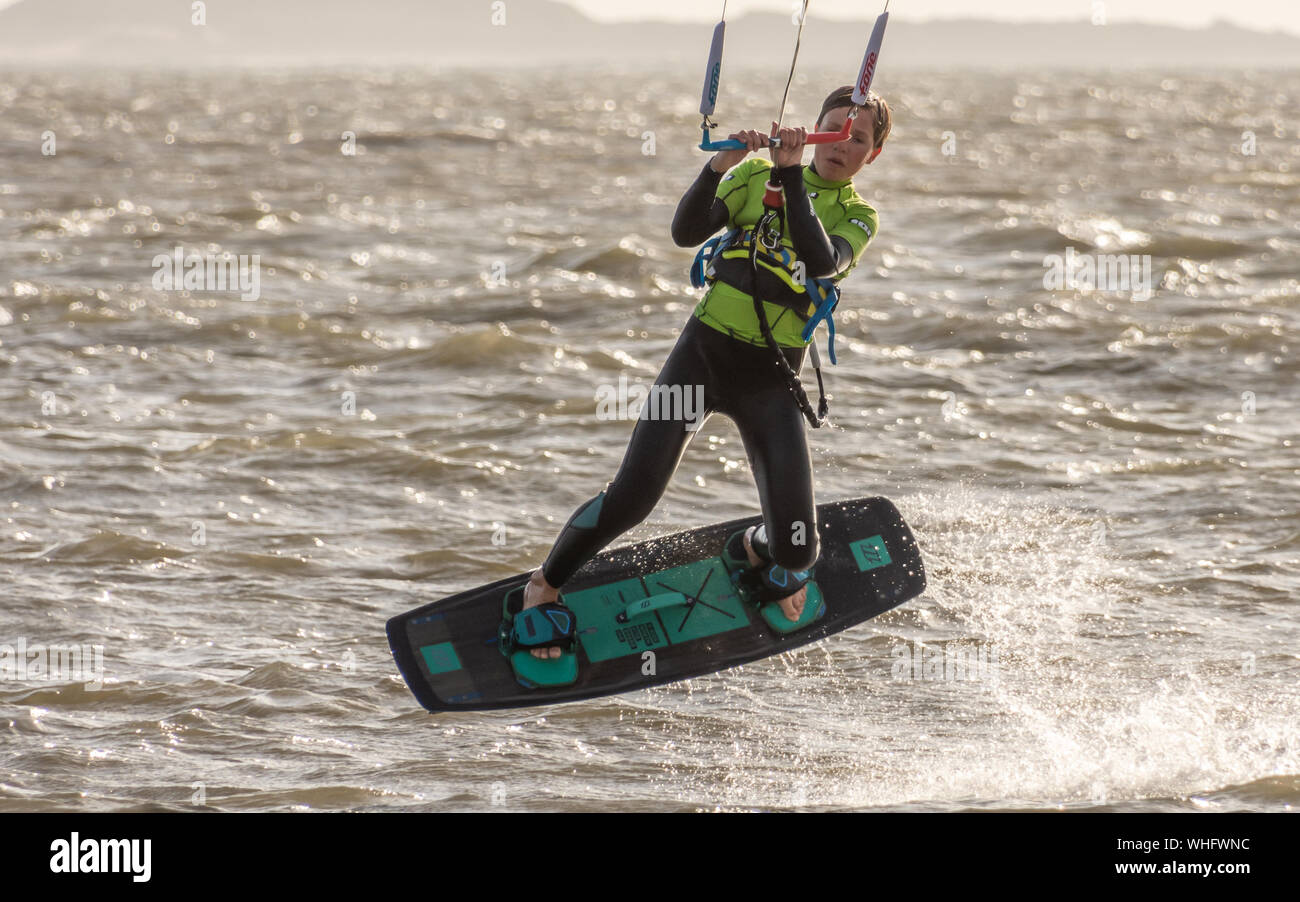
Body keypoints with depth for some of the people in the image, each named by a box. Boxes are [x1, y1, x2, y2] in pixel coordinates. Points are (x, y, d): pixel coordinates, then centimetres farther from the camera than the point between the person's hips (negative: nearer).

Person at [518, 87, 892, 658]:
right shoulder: (754, 176, 5)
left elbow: (821, 260, -17)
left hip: (772, 381, 1)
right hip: (704, 353, -1)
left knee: (795, 552, -8)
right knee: (632, 498, -18)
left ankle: (757, 550, 30)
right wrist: (719, 167, -24)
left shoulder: (859, 218, 6)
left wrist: (792, 176, -22)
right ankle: (543, 587, 7)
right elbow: (686, 233, -9)